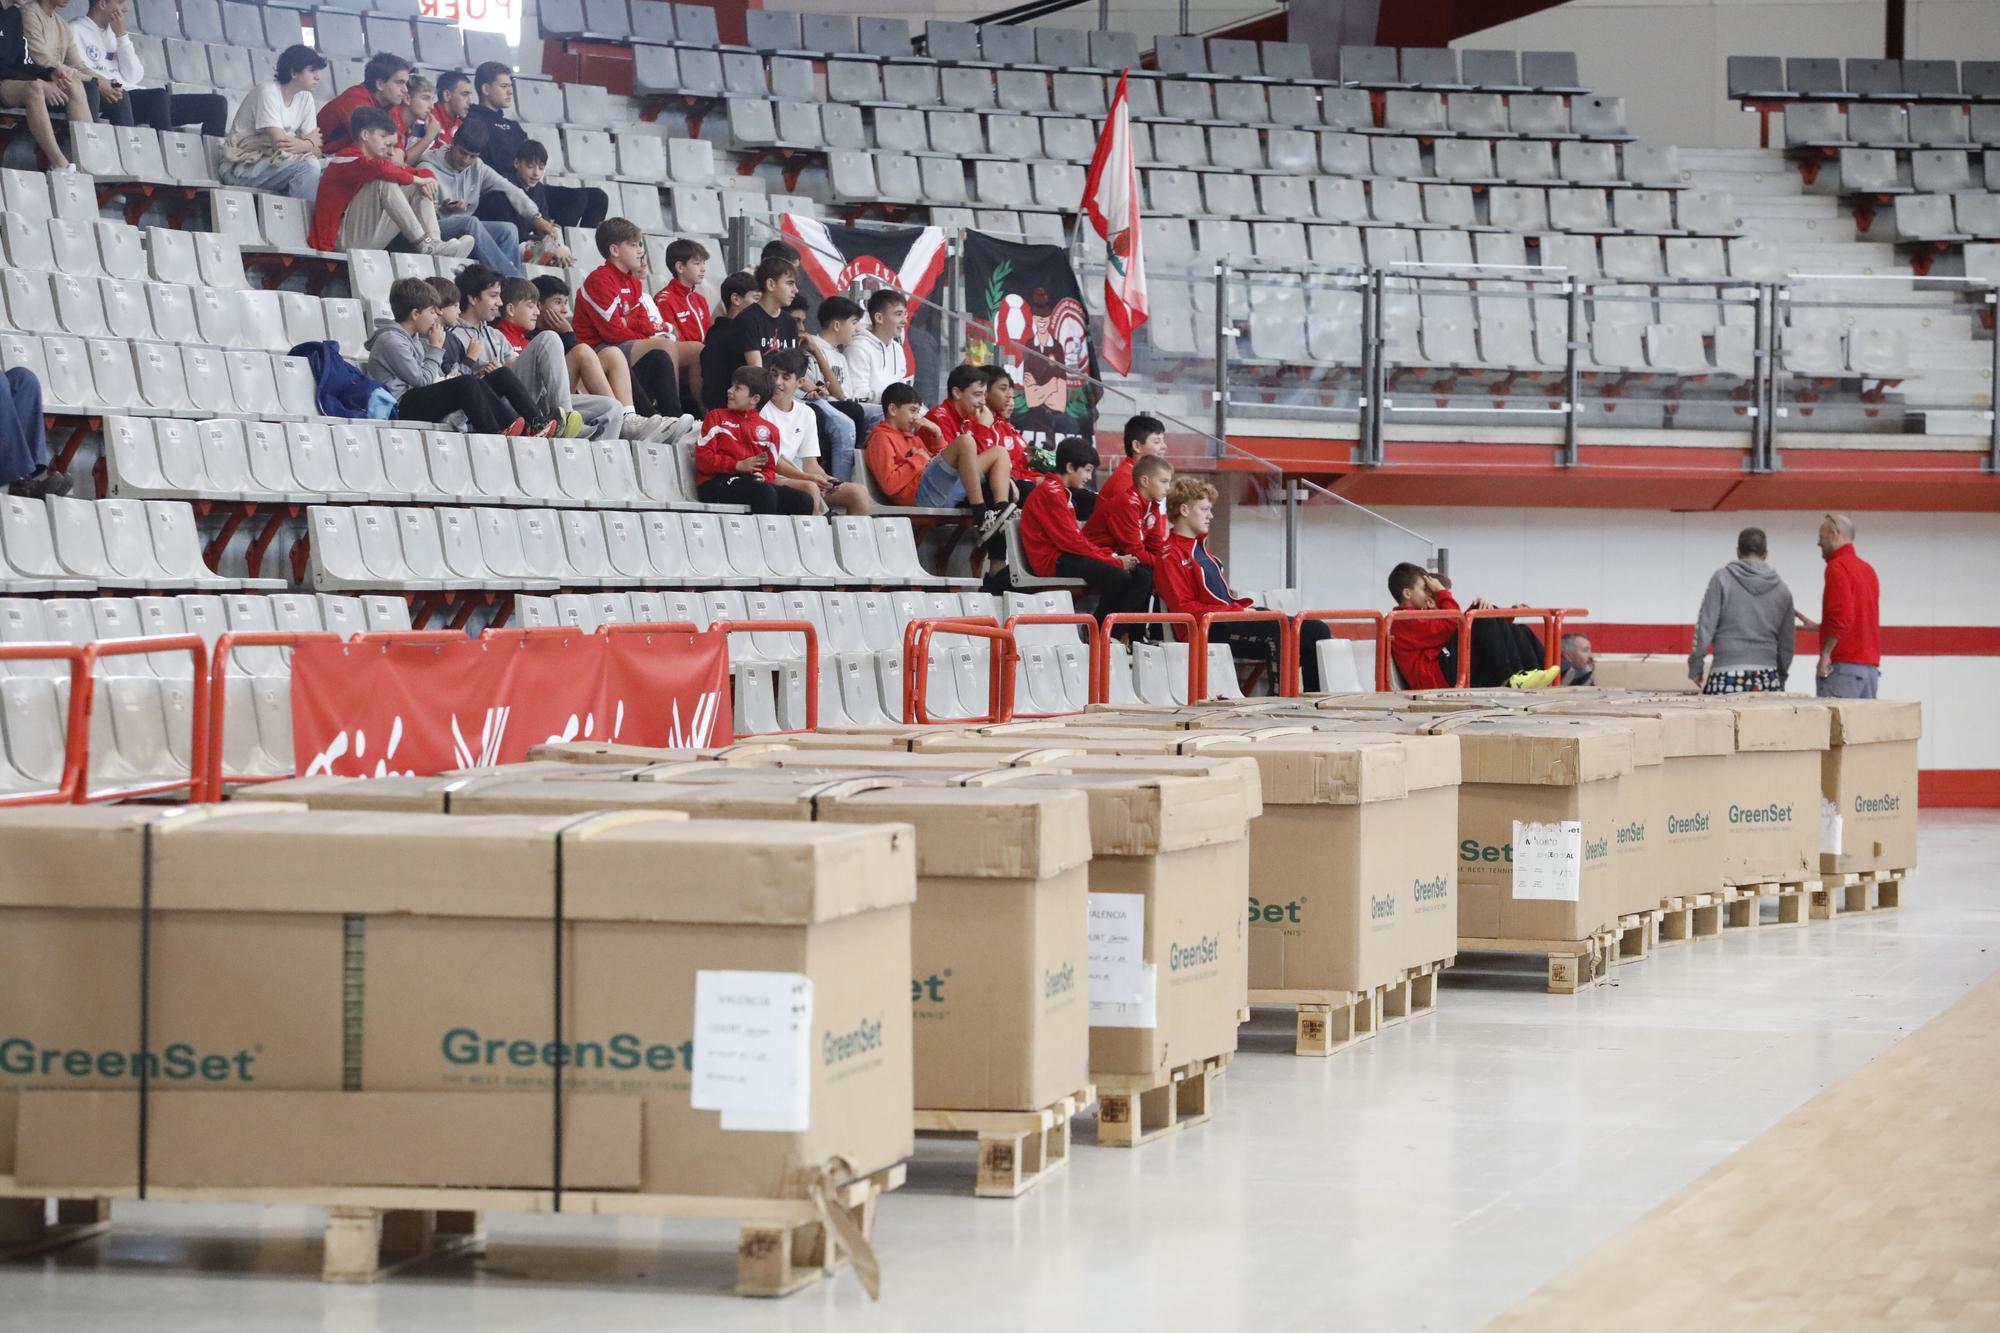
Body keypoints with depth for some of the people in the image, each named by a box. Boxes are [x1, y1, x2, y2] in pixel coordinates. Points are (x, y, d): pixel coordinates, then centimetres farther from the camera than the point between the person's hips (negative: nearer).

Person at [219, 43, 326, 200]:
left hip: (272, 163, 7)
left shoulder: (305, 98, 7)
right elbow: (280, 143, -23)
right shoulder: (268, 92, -14)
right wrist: (309, 143, -5)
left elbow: (316, 150, 0)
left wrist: (303, 145, -23)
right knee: (308, 165, -28)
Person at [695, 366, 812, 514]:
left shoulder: (768, 430, 19)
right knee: (765, 493, -34)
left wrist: (762, 477, -8)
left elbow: (770, 470, 18)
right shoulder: (716, 417, 12)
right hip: (715, 484, -4)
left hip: (751, 482, 4)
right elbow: (702, 458, 0)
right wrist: (738, 465, -11)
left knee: (804, 501, -15)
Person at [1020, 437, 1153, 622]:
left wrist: (1112, 556, 2)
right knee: (1118, 578, -29)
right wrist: (1115, 561, -12)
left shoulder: (1061, 493, 22)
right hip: (1053, 562, -10)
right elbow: (1071, 541, -16)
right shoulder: (1051, 492, -10)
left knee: (1142, 576, -1)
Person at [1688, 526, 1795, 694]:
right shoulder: (1781, 589, 10)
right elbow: (1786, 644, 16)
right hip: (1767, 678, 3)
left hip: (1727, 677, -3)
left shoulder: (1722, 579, 0)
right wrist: (1780, 678, 28)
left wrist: (1695, 667, 6)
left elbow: (1705, 626, -3)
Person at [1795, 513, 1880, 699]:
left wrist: (1825, 655, -15)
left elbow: (1841, 616, -19)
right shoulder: (1867, 569, 17)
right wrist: (1818, 627, 25)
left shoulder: (1837, 567, -9)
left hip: (1845, 665, -9)